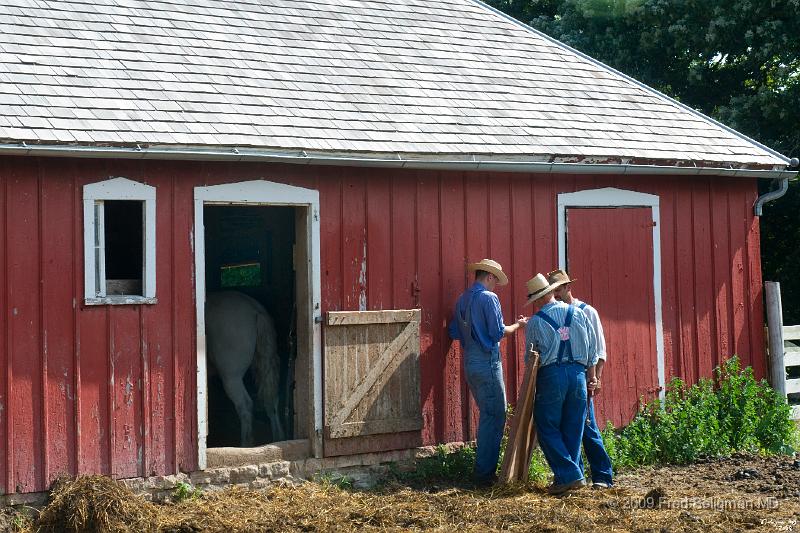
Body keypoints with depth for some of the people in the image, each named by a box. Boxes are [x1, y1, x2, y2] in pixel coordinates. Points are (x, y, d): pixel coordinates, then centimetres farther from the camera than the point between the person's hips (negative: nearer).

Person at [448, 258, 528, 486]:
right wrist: (517, 325, 2)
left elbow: (454, 333, 16)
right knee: (495, 416, -4)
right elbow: (498, 332, -14)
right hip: (487, 361, -8)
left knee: (487, 414, 16)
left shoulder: (462, 299, 12)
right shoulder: (489, 298, -11)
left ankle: (483, 469, 19)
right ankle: (484, 473, -4)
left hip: (470, 362, 8)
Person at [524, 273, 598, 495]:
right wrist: (591, 375, 16)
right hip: (578, 374, 4)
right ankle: (572, 475, 11)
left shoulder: (535, 322, 0)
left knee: (548, 427, 2)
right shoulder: (578, 313, 9)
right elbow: (592, 347, 10)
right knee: (573, 429, 10)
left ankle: (569, 474, -8)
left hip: (551, 374, -4)